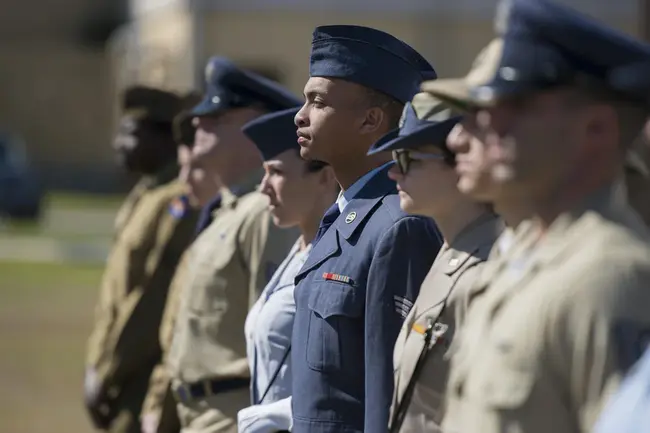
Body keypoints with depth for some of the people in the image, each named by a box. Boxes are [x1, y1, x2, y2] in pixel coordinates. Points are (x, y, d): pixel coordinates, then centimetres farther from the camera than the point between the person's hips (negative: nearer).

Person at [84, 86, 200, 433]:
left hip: (149, 387, -9)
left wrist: (105, 377, -16)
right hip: (129, 383, 9)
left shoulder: (179, 203, -14)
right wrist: (98, 370, 15)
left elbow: (154, 298, -19)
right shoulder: (146, 196, 16)